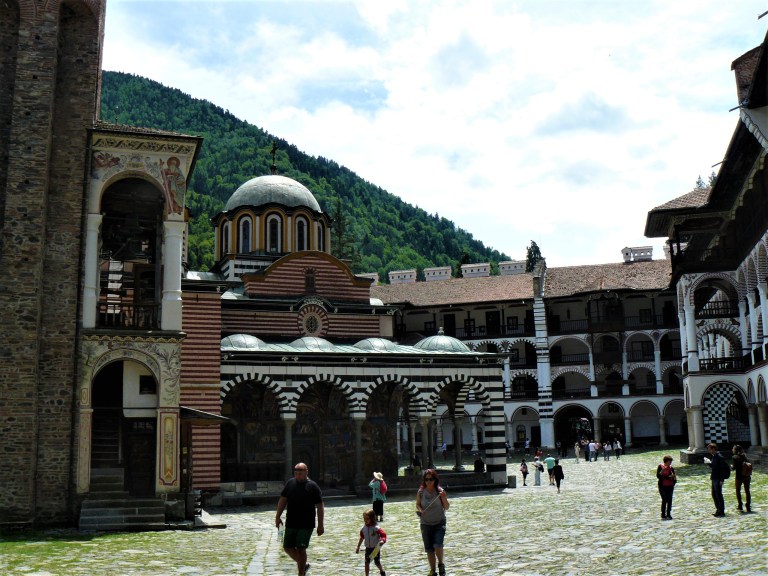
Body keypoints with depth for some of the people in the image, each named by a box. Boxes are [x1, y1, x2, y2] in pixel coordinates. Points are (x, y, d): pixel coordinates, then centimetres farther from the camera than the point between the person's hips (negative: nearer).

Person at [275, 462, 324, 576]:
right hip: (291, 524, 5)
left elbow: (320, 506, -5)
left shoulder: (312, 486, -6)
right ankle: (303, 565, 31)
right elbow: (283, 500, 13)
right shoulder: (290, 483, 6)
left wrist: (320, 525, -8)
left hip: (306, 525, -5)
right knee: (287, 547, 9)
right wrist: (278, 516, 6)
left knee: (300, 549, -5)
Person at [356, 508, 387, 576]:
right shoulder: (364, 528, -2)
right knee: (367, 562, 2)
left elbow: (383, 534, -23)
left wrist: (382, 540, -44)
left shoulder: (376, 528, -19)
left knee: (377, 562, 8)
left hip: (376, 548, -4)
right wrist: (358, 547, 17)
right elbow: (362, 538, 11)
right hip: (368, 548, 4)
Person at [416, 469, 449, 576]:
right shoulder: (421, 492, -6)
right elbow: (418, 504, 10)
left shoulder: (439, 491, -10)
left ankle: (441, 564, 10)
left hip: (439, 523, -2)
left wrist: (444, 498, -25)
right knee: (429, 549, 8)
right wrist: (419, 510, -11)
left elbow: (447, 507, -8)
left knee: (437, 545, -18)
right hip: (426, 524, 2)